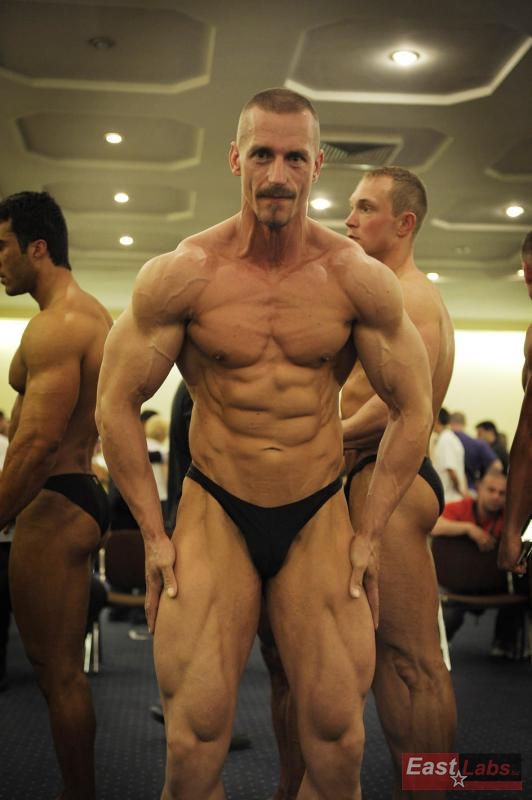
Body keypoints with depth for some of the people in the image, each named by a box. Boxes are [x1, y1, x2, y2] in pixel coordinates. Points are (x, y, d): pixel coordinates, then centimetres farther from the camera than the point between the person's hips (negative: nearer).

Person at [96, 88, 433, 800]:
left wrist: (368, 534, 2)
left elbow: (413, 409, 4)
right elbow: (117, 405, 1)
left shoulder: (360, 280, -4)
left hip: (320, 520, 1)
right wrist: (154, 535, -1)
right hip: (214, 514, 0)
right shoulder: (181, 275, -6)